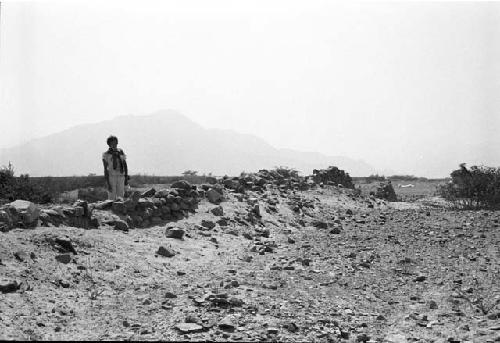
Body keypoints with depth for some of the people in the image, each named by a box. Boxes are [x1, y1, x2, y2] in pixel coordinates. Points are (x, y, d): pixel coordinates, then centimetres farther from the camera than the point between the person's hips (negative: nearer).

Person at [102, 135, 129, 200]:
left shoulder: (121, 153, 10)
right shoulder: (106, 155, -2)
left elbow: (125, 166, 13)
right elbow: (105, 169, -6)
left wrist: (126, 178, 6)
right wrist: (107, 183, -13)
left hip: (121, 177, 3)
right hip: (111, 177, -3)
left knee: (120, 197, 0)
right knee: (112, 198, -6)